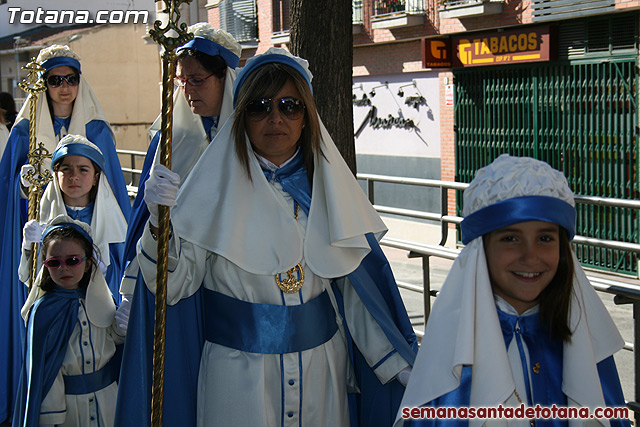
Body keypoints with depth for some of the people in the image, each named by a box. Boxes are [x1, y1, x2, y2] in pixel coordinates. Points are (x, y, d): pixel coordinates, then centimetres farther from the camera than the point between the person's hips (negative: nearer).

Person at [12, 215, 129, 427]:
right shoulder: (44, 311, -11)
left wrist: (121, 329, -11)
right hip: (67, 404, -3)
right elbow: (42, 369, -10)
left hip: (108, 396, 3)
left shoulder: (100, 298, 1)